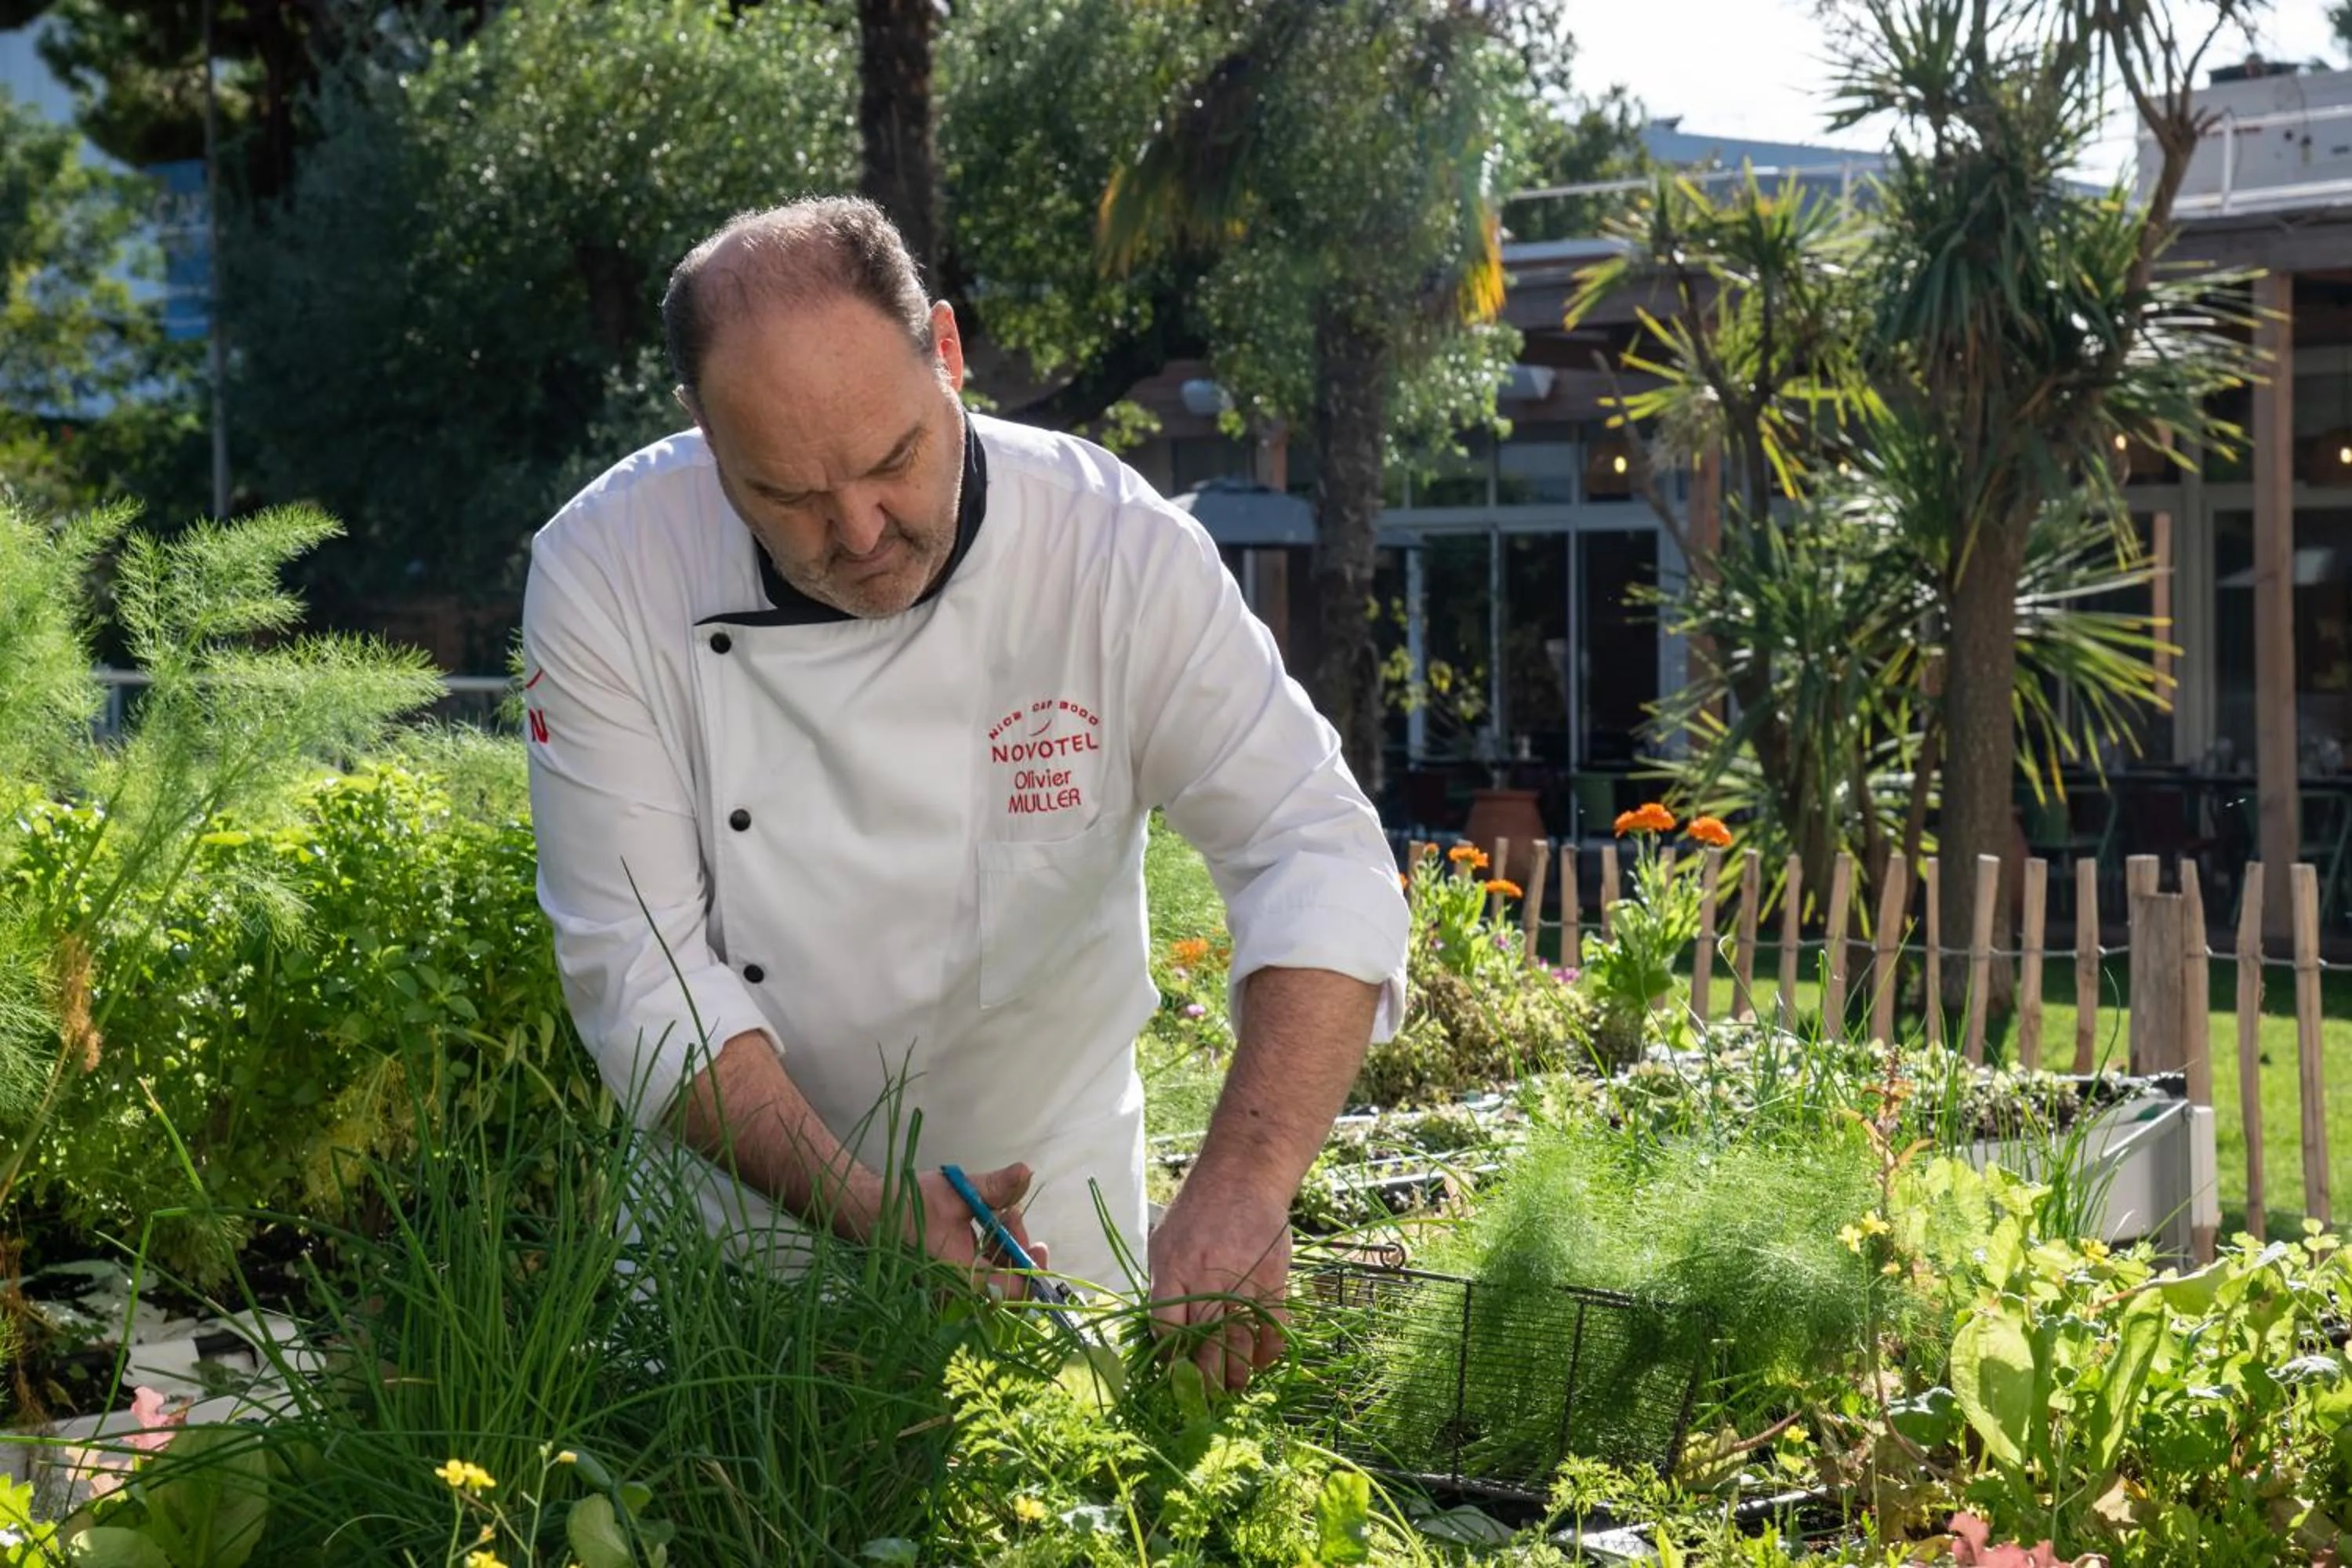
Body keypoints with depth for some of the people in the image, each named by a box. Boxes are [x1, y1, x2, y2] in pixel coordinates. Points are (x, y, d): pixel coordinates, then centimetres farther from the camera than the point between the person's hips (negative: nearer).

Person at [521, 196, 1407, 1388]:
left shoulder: (1116, 551, -20)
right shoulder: (603, 575, -19)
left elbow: (1318, 861, -25)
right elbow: (641, 970, -19)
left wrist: (1244, 1185, -41)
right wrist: (865, 1210, -31)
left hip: (1043, 1207, 0)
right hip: (729, 1220, 0)